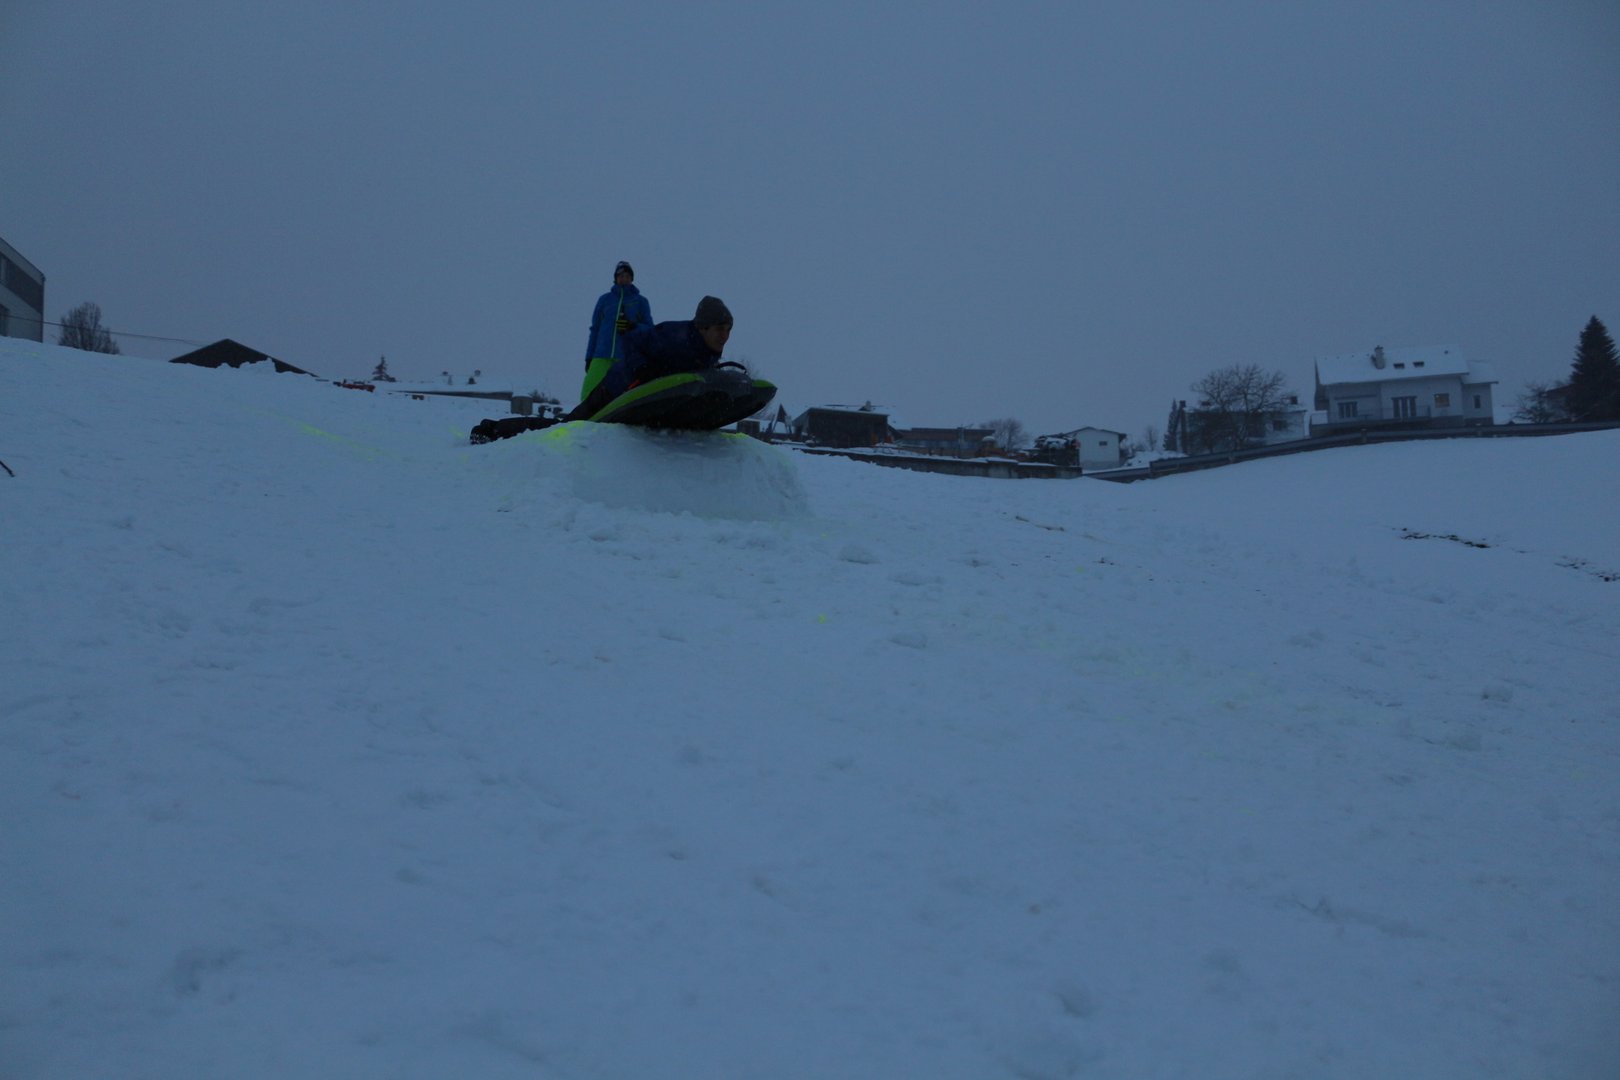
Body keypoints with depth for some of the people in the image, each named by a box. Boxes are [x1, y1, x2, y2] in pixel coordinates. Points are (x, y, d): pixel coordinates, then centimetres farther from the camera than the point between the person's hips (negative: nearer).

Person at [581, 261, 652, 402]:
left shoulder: (641, 301, 12)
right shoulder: (605, 299, 17)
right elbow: (595, 328, 18)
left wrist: (634, 327, -13)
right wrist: (589, 357, 13)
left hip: (629, 358, -2)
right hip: (602, 357, 2)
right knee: (589, 394, -12)